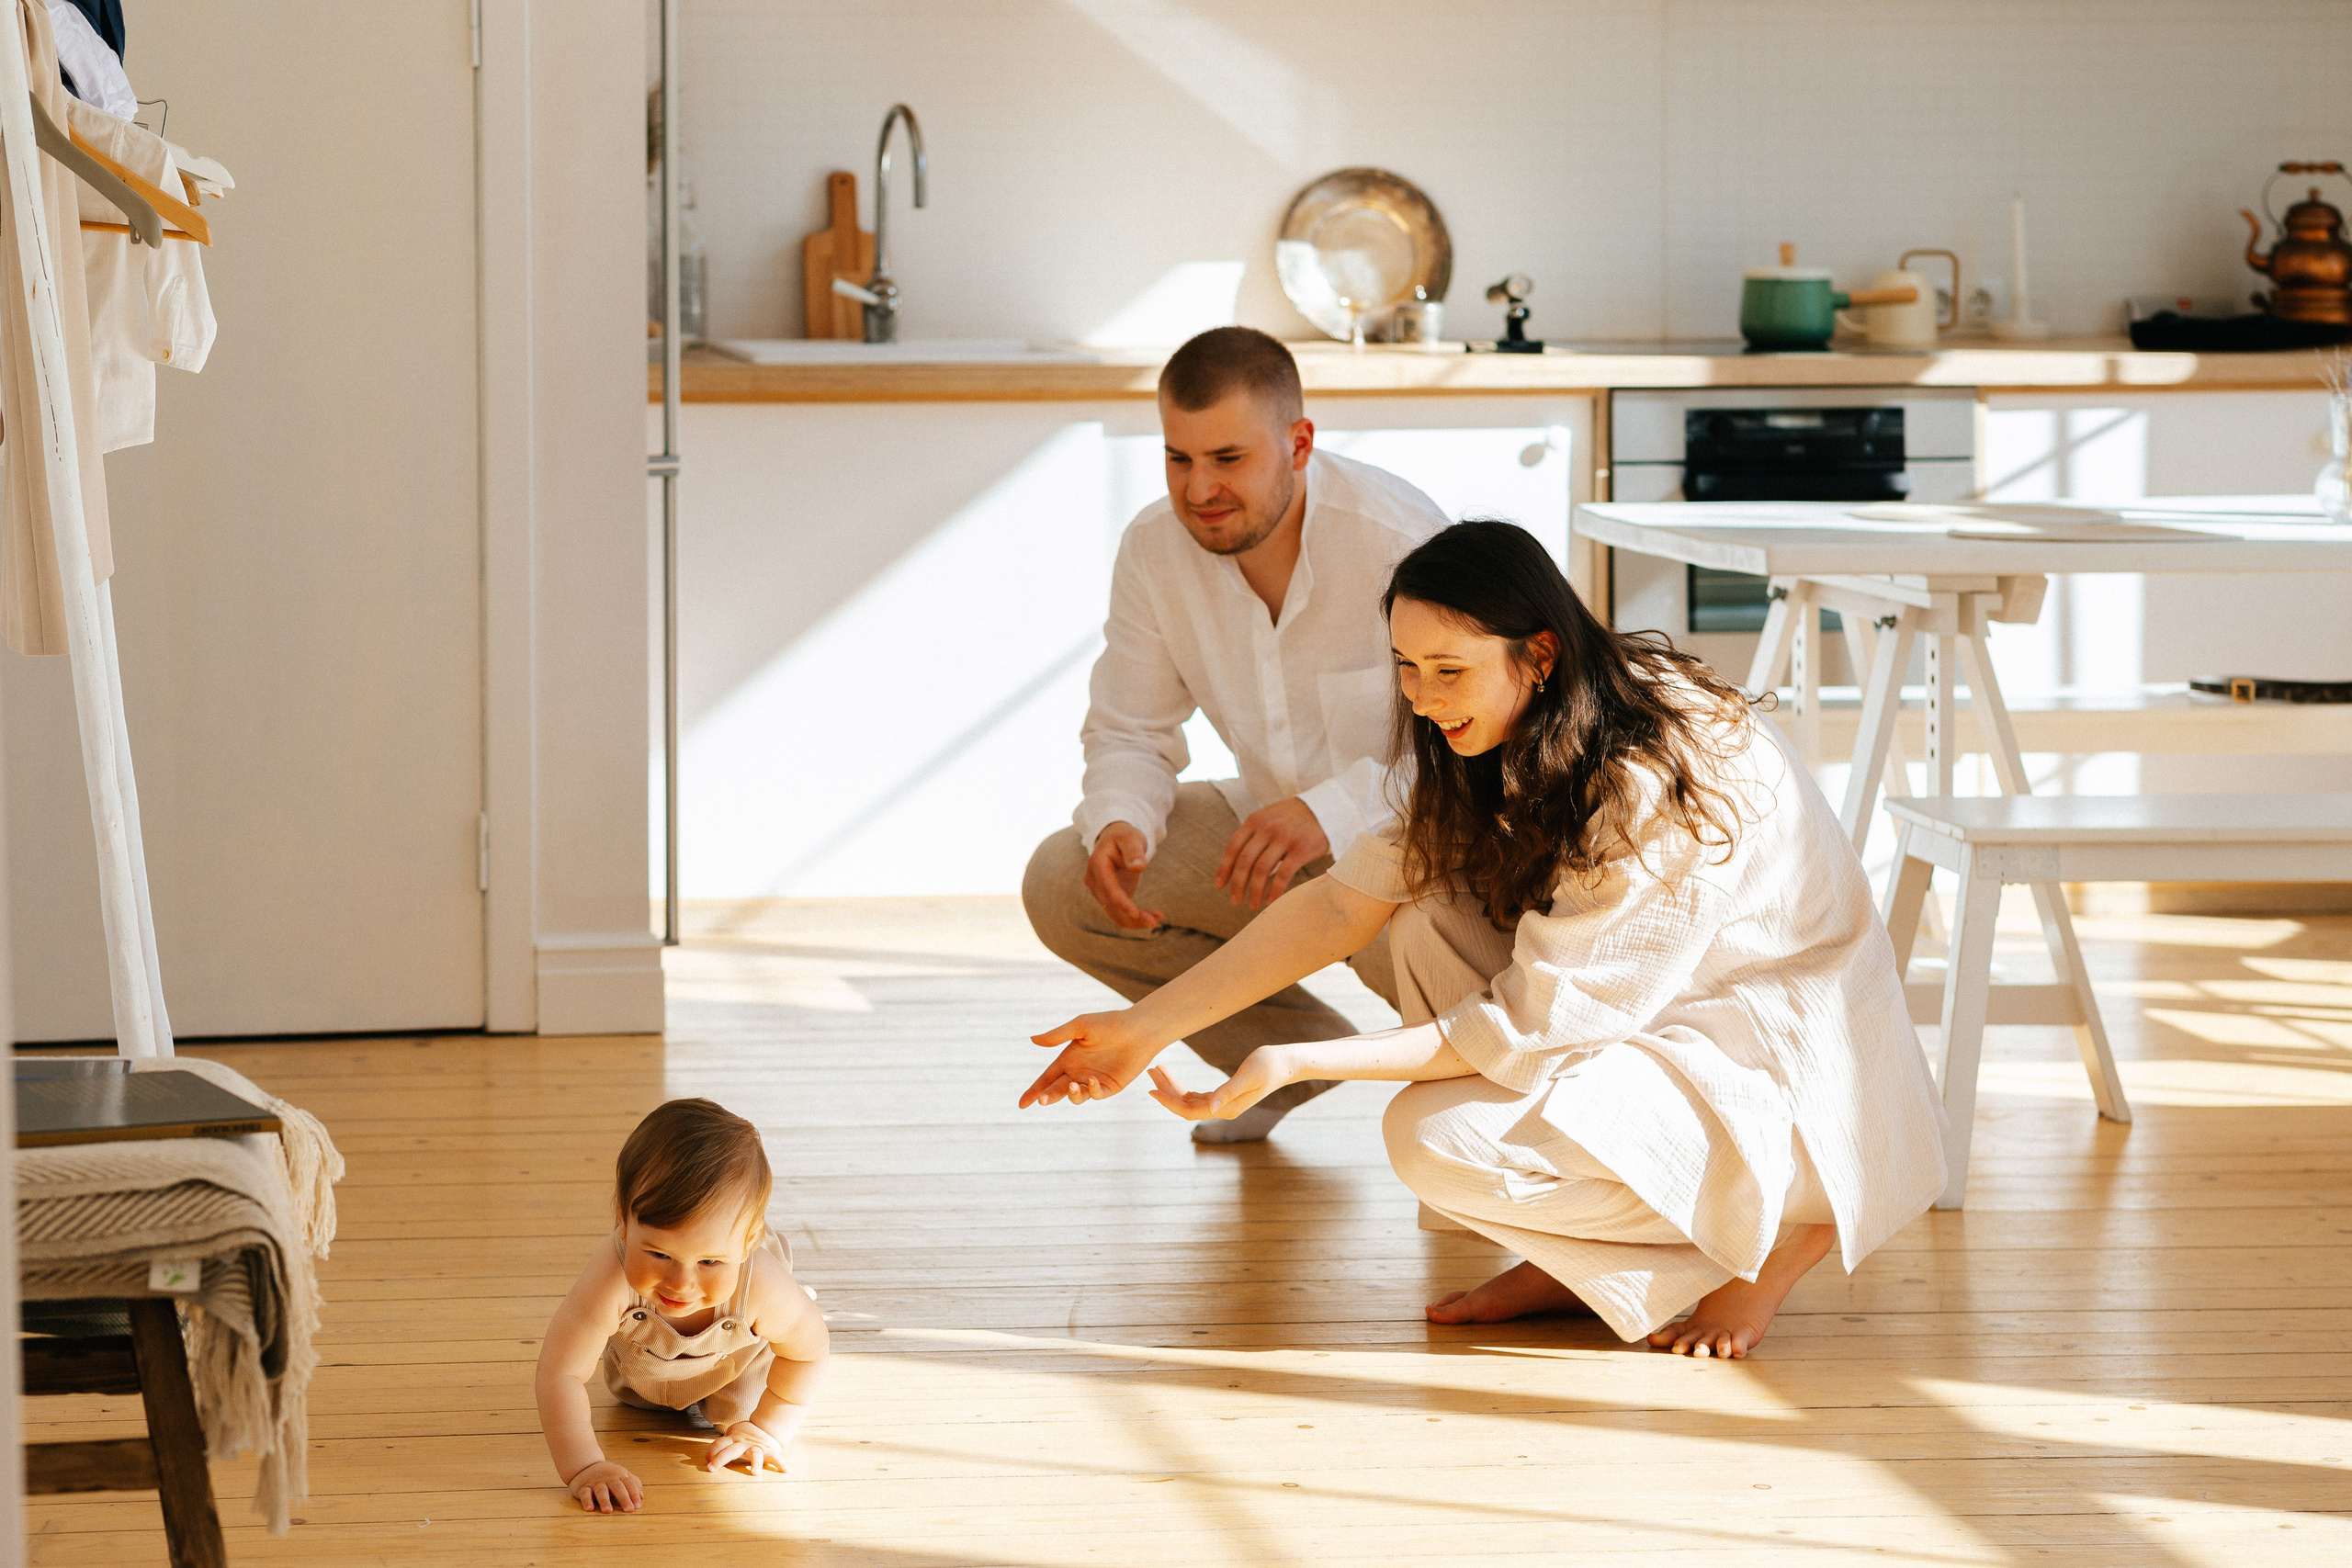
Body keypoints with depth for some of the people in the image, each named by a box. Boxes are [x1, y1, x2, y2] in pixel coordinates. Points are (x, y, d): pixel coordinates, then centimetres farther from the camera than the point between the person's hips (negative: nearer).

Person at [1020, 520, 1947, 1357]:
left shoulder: (1659, 785, -28)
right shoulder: (1496, 749, -2)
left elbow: (1528, 1028, -25)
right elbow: (1345, 901, -1)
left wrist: (1293, 1066, -25)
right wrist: (1151, 1025, -8)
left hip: (1793, 1079, -9)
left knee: (1436, 1139, -21)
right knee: (1432, 921, -8)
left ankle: (1771, 1228, -6)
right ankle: (1579, 1260, 0)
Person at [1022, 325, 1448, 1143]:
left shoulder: (1398, 538, -26)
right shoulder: (1154, 547, -8)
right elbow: (1131, 731, 2)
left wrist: (1331, 814, -43)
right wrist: (1119, 823, -23)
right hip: (1272, 821, 6)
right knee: (1061, 883, -10)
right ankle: (1294, 1052, 10)